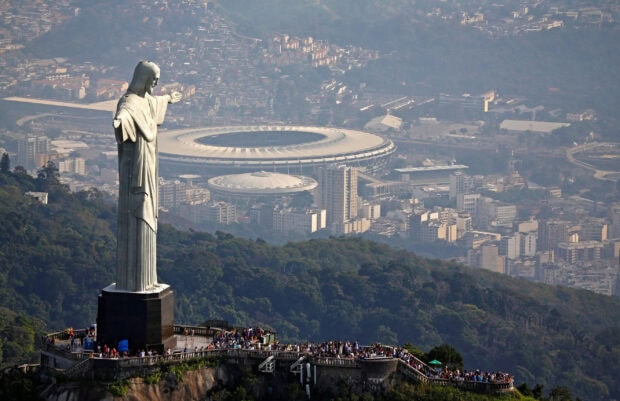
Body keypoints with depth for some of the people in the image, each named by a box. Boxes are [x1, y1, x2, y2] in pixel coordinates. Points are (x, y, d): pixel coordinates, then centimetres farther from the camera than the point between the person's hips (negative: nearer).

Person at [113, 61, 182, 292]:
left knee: (145, 220, 13)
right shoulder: (130, 101, -19)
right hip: (135, 170, -10)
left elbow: (155, 101, 39)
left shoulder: (146, 99, 12)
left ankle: (143, 278, 19)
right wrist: (119, 119, -70)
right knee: (134, 222, -8)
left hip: (146, 170, 10)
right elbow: (124, 112, -45)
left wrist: (168, 99, 61)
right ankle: (131, 282, -5)